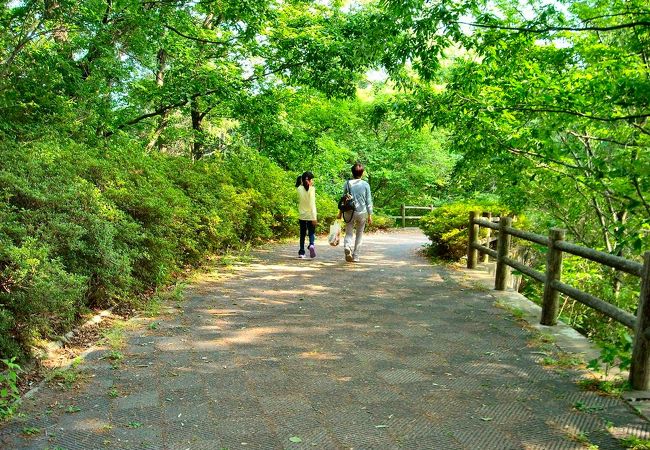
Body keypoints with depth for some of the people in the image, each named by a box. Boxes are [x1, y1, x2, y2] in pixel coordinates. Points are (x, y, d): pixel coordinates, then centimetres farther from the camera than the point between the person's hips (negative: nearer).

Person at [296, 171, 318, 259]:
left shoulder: (299, 189, -1)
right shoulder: (311, 189, -11)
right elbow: (312, 204, -15)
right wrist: (314, 217, -15)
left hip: (302, 215, 3)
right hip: (310, 215, -3)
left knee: (302, 234, 13)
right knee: (311, 233, 8)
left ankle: (301, 252, 12)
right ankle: (312, 244, -21)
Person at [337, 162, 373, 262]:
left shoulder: (347, 183, -1)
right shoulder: (365, 185, -3)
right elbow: (368, 201, 0)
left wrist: (340, 212, 13)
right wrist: (370, 215, 7)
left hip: (349, 212, 0)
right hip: (362, 212, 0)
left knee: (348, 233, 9)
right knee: (359, 234, 13)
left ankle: (347, 246, -21)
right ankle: (356, 256, 16)